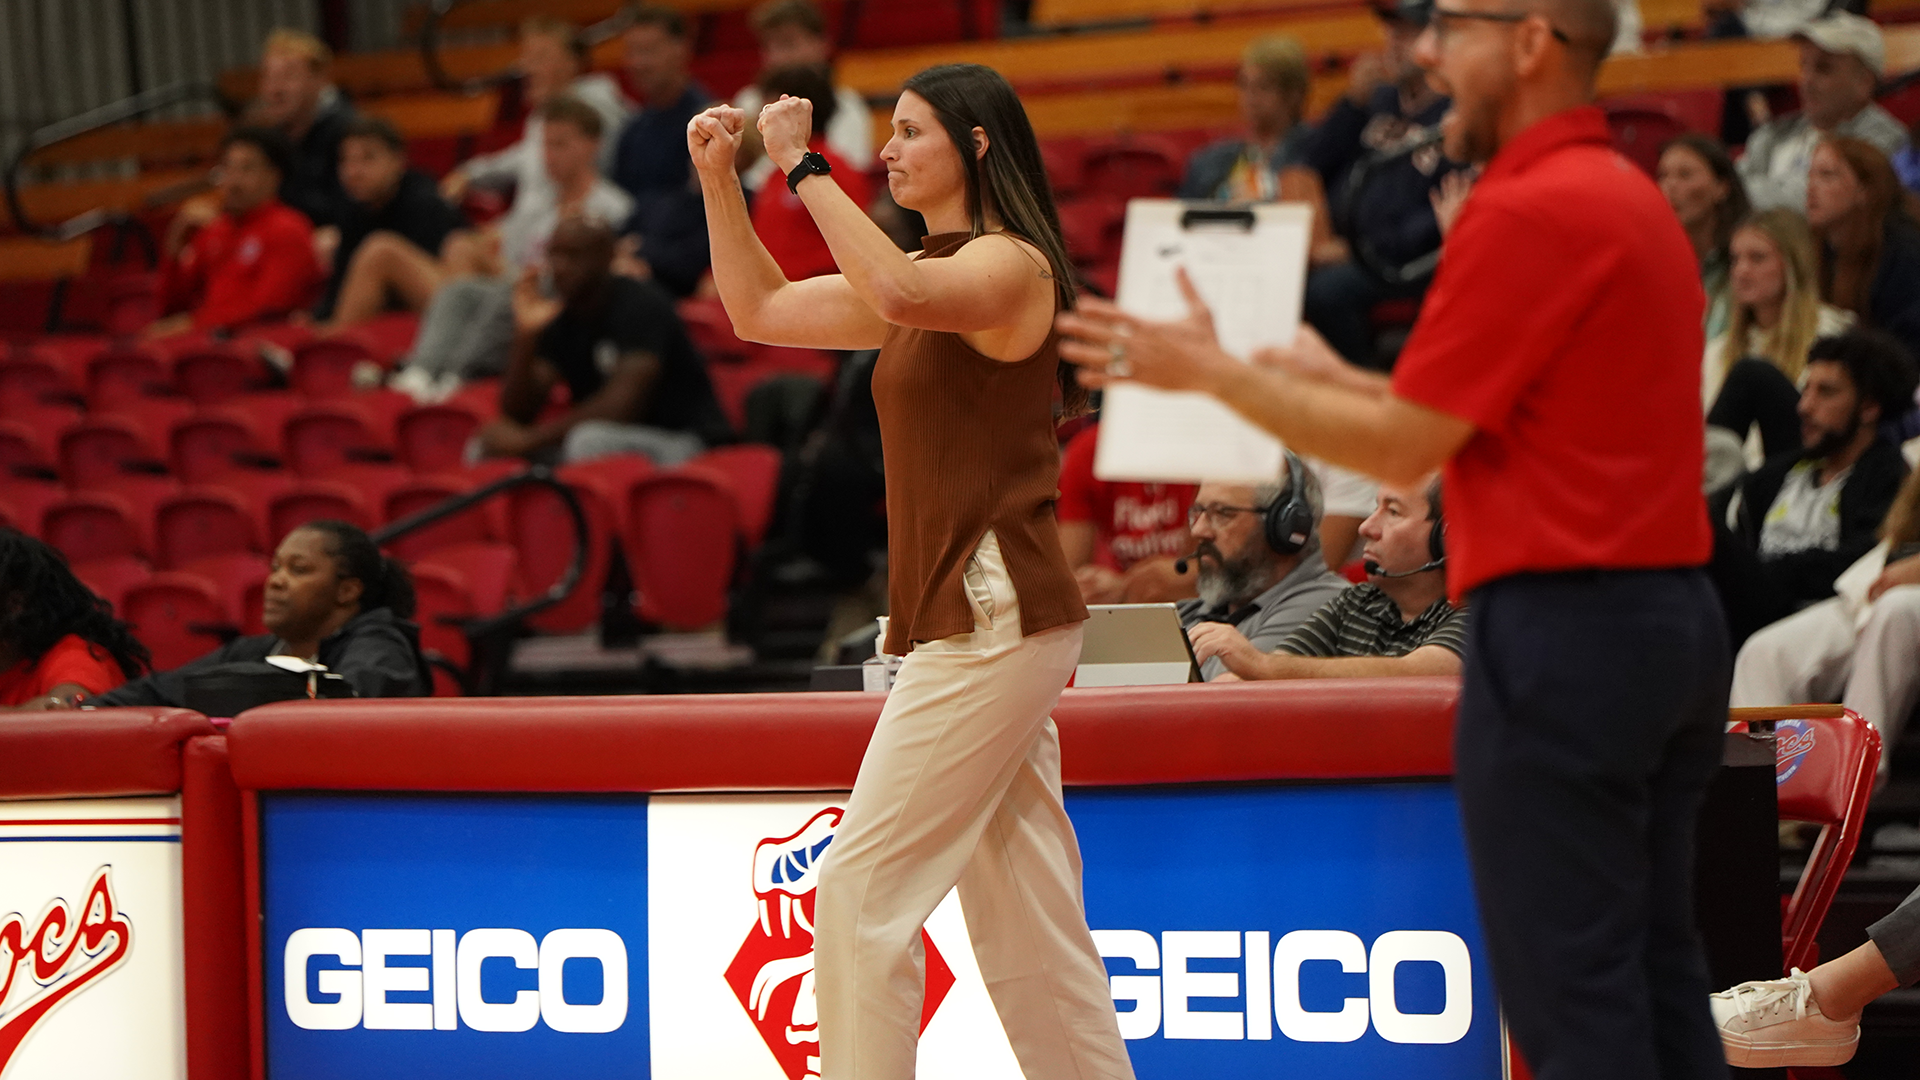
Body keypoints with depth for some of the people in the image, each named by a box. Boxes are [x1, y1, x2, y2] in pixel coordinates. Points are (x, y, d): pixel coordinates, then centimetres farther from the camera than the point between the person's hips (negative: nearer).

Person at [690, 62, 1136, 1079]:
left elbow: (900, 295, -32)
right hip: (968, 619, 10)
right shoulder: (936, 276, 19)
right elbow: (760, 311, 23)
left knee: (862, 890, -11)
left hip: (993, 616, -10)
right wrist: (719, 181, 11)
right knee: (1023, 913, 9)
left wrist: (802, 167, -26)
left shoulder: (1012, 264, -10)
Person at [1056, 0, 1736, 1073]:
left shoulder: (1529, 211, -14)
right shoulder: (1631, 196, 16)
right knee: (1659, 981, 12)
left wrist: (1210, 370, -2)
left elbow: (1402, 449, -12)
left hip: (1562, 625, -10)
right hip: (1670, 617, 10)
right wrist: (1343, 381, 26)